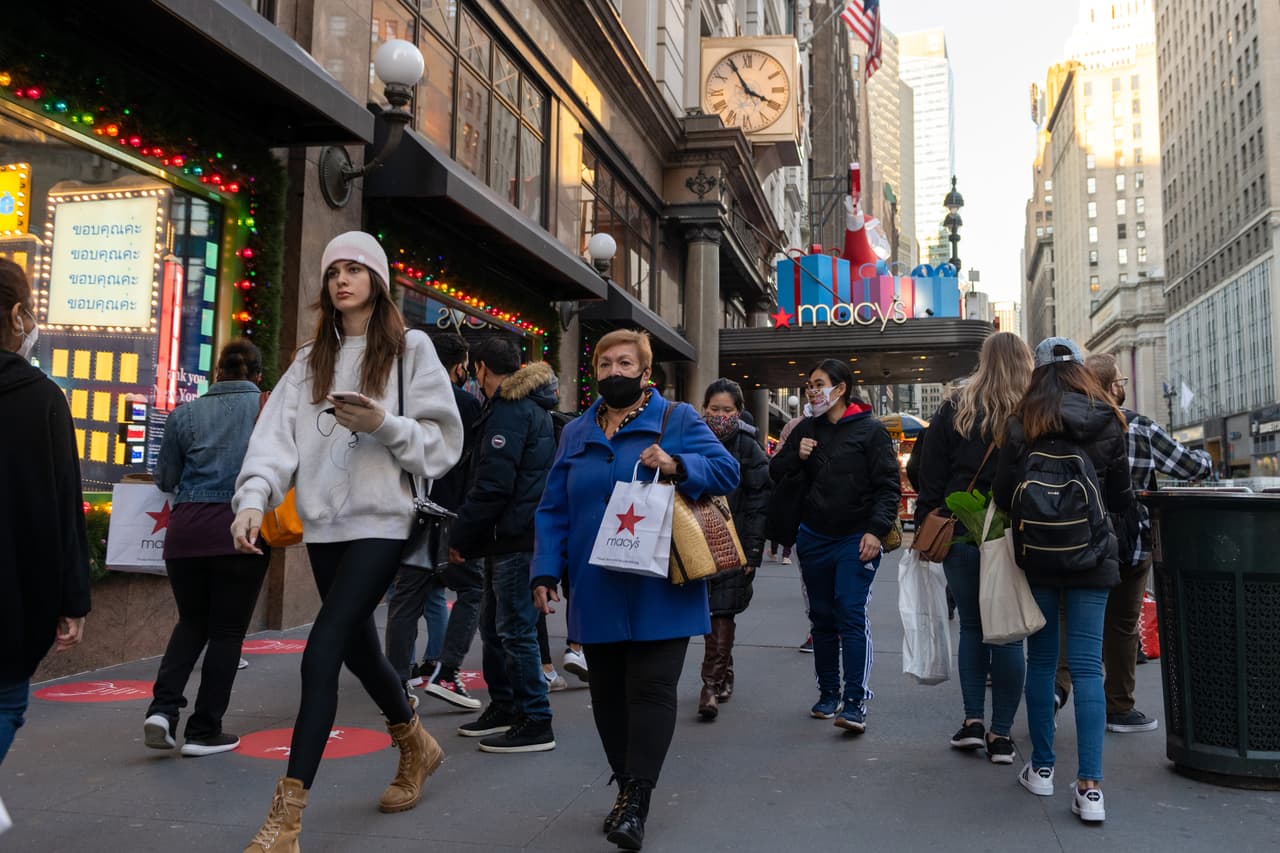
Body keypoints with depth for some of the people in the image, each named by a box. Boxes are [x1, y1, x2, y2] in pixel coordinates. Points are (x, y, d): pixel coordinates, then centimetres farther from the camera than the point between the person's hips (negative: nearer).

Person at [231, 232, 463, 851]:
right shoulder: (311, 359, 13)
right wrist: (253, 499, -16)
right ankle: (416, 747, 43)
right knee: (358, 646, 17)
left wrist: (384, 424, -19)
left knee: (321, 653, -13)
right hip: (323, 523, 6)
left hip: (380, 522, -6)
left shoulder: (410, 349, 0)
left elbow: (443, 441, -3)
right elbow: (277, 433, -1)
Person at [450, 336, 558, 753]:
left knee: (515, 630, -5)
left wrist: (461, 535, -12)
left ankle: (535, 723, 1)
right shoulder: (529, 406, 19)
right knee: (494, 625, 18)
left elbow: (493, 485, -21)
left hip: (514, 538, -11)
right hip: (512, 535, 11)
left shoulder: (509, 411, -14)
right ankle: (504, 707, 28)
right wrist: (470, 534, 20)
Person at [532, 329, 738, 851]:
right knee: (608, 694, 11)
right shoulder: (576, 433, 13)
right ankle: (627, 787, 27)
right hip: (596, 593, 4)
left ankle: (636, 801, 5)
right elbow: (554, 511, 11)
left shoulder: (677, 420, 1)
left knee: (650, 690, -4)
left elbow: (727, 471, -8)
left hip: (658, 593, -4)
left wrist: (678, 466, -25)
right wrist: (546, 572, 2)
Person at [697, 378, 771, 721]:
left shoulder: (749, 448, -2)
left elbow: (758, 503, -4)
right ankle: (724, 677, 26)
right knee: (708, 612, 10)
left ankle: (712, 684, -4)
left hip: (734, 543, -4)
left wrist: (753, 552, -10)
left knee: (722, 613, -7)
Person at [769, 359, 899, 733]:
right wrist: (795, 456, -8)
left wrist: (876, 530, -17)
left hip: (856, 539, -5)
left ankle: (856, 702, -9)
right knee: (822, 617, 12)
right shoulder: (806, 429, 9)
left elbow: (888, 485, -7)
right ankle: (828, 693, 24)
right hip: (814, 537, 5)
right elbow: (775, 473, 13)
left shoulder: (870, 431, -5)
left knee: (852, 614, -12)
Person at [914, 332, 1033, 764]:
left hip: (962, 533, 1)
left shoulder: (956, 407, 1)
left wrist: (925, 524, 7)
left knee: (971, 626, 13)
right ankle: (1000, 734, 10)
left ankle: (973, 720, 11)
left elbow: (930, 472, 2)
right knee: (1009, 631, 6)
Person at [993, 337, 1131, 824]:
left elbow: (1002, 495, -4)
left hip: (1037, 557, -1)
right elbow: (1121, 497, 8)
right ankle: (1090, 786, -1)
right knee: (1087, 666, 1)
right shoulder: (1109, 422, 0)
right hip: (1092, 557, 1)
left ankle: (1042, 769, 19)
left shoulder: (1023, 423, -7)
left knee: (1041, 661, 11)